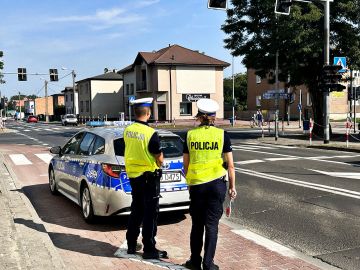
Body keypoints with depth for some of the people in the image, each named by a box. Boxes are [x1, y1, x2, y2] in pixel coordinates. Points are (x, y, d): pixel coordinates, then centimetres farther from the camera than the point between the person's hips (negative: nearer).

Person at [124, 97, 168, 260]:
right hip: (149, 177, -7)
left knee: (136, 210, 19)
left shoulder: (127, 131, 0)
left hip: (132, 175, 7)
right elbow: (160, 159, -15)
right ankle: (149, 249, 10)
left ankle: (131, 244, 29)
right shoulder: (151, 133, -20)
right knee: (150, 214, 3)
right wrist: (159, 163, 5)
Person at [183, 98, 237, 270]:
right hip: (217, 184, -1)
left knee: (197, 224, 15)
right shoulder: (222, 135, -4)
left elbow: (186, 164, 6)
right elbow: (230, 165, -3)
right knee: (212, 225, 6)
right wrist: (232, 186, 5)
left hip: (196, 184, 2)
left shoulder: (190, 135, 1)